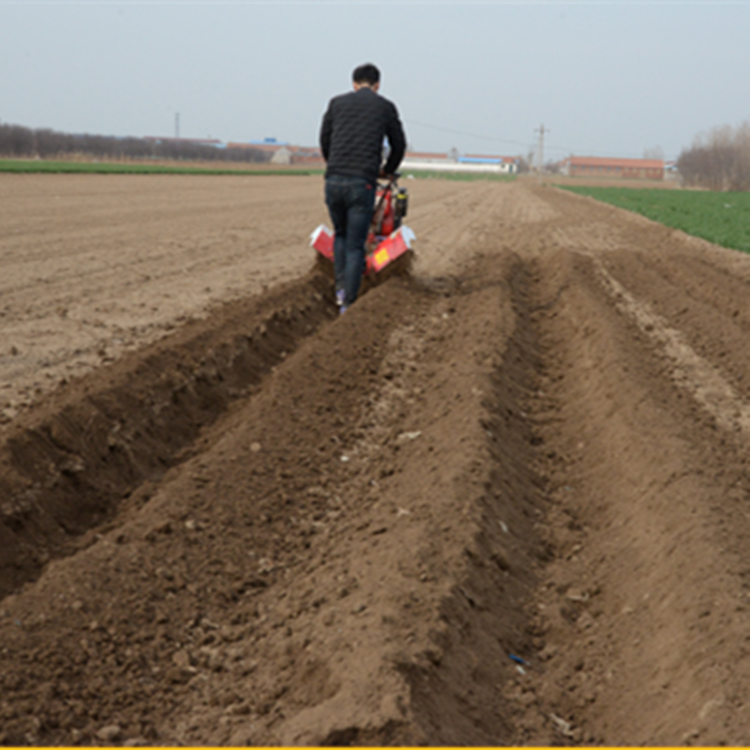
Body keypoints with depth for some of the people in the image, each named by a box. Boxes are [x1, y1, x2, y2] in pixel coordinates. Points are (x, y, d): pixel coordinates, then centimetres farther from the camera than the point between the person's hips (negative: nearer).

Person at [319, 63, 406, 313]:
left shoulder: (337, 103, 13)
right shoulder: (385, 107, 10)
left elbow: (324, 140, 19)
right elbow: (399, 145, 18)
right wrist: (388, 171, 37)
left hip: (334, 180, 2)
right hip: (362, 183, -2)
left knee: (340, 235, 24)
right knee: (355, 245, 3)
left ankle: (341, 288, 14)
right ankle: (348, 303, 0)